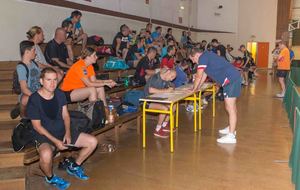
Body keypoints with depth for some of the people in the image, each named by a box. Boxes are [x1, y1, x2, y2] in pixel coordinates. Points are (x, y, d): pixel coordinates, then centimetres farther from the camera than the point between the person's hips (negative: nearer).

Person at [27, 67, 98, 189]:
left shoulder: (60, 94, 0)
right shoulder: (34, 99, -17)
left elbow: (65, 116, 6)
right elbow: (37, 126, -15)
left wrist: (68, 132, -11)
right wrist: (55, 141, -22)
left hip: (62, 131, 6)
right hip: (44, 135, -6)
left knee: (92, 142, -4)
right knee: (46, 155, -40)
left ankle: (74, 167, 20)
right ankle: (50, 177, -2)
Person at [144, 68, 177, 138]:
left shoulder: (166, 80, 5)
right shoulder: (155, 77, -20)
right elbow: (150, 90, -33)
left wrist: (171, 89, -10)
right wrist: (165, 91, -27)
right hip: (148, 101, -9)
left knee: (173, 105, 4)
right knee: (165, 108, -27)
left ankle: (164, 125, 16)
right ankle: (157, 130, -13)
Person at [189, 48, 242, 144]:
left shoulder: (203, 57, -10)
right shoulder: (207, 56, 20)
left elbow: (198, 76, -9)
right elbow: (204, 75, 28)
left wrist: (194, 89, 4)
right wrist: (197, 88, 28)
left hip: (231, 79, -11)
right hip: (233, 78, 11)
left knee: (230, 108, -10)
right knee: (231, 106, 20)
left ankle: (231, 136, -8)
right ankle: (231, 128, 34)